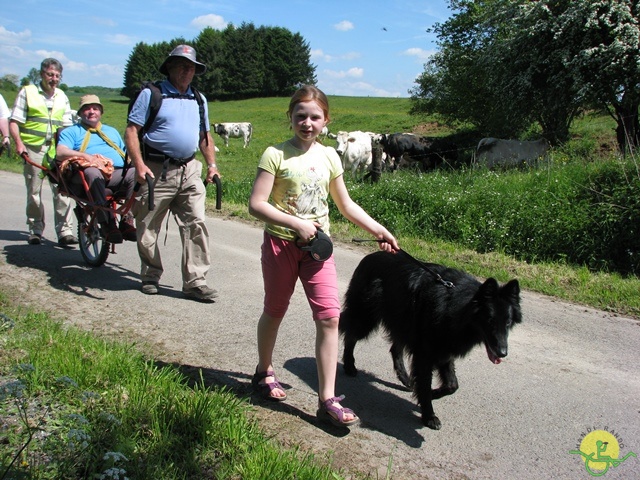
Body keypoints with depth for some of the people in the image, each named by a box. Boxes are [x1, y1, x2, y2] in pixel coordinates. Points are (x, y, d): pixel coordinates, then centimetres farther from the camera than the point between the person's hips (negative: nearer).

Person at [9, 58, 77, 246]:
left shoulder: (62, 97, 18)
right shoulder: (27, 92, 8)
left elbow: (67, 124, 18)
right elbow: (14, 121, 3)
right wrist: (18, 142, -12)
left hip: (57, 149, 2)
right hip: (33, 148, -2)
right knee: (34, 191, 4)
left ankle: (65, 230, -7)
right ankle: (35, 229, 14)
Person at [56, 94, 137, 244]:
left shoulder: (112, 131, 38)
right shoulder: (71, 131, 24)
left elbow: (127, 155, 31)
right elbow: (60, 153, 4)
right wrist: (85, 156, -14)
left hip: (117, 173, 3)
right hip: (85, 174, -3)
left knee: (135, 174, -32)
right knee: (93, 172, -42)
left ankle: (127, 221, -35)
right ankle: (108, 223, -45)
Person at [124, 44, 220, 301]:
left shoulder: (199, 100, 17)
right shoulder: (151, 94, 0)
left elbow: (205, 136, 24)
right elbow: (131, 131, -5)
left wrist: (211, 164, 12)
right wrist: (139, 165, -17)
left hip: (189, 171, 4)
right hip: (156, 171, -4)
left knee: (196, 223, -5)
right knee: (147, 228, 6)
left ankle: (195, 281, 0)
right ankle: (151, 276, 24)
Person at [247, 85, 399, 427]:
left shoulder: (328, 157, 5)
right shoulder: (276, 154, -7)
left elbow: (346, 205, 14)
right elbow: (256, 204, -14)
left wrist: (378, 230, 10)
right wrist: (296, 224, -19)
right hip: (281, 242, -3)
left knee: (329, 317, -6)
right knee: (275, 311, 13)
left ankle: (327, 400, 0)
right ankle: (264, 372, 39)